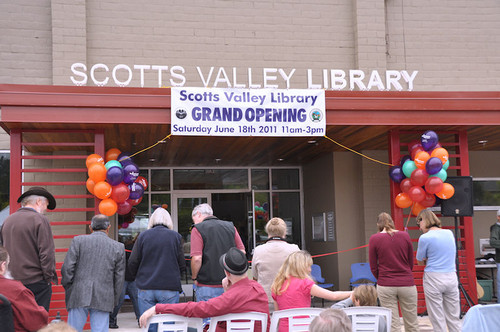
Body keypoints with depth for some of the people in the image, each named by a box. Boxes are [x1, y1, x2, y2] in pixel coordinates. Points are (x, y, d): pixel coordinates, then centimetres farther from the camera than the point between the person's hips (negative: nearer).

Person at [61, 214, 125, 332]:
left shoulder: (78, 241, 3)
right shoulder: (118, 247, 6)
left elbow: (67, 268, -1)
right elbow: (119, 278, 8)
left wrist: (68, 289, 11)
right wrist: (114, 301, 17)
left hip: (78, 296, 0)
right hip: (103, 299, 1)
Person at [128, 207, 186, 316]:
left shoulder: (143, 236, 1)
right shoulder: (176, 236, -1)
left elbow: (132, 263, 1)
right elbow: (182, 265, -1)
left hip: (146, 288, 1)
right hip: (169, 289, -1)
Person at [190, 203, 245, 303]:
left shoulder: (198, 229, -5)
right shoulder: (230, 226, 9)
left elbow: (197, 259, -14)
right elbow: (242, 253, 8)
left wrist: (194, 278, 1)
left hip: (208, 286, -4)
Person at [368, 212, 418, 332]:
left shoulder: (374, 239, -4)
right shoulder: (405, 236, 1)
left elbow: (373, 268, 0)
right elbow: (411, 263, 8)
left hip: (386, 286, -1)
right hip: (407, 284, 1)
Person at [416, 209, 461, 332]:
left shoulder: (425, 238, -10)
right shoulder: (450, 233, 8)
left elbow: (420, 262, 0)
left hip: (433, 279, -5)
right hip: (452, 278, 5)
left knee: (438, 320, 2)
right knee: (454, 319, 10)